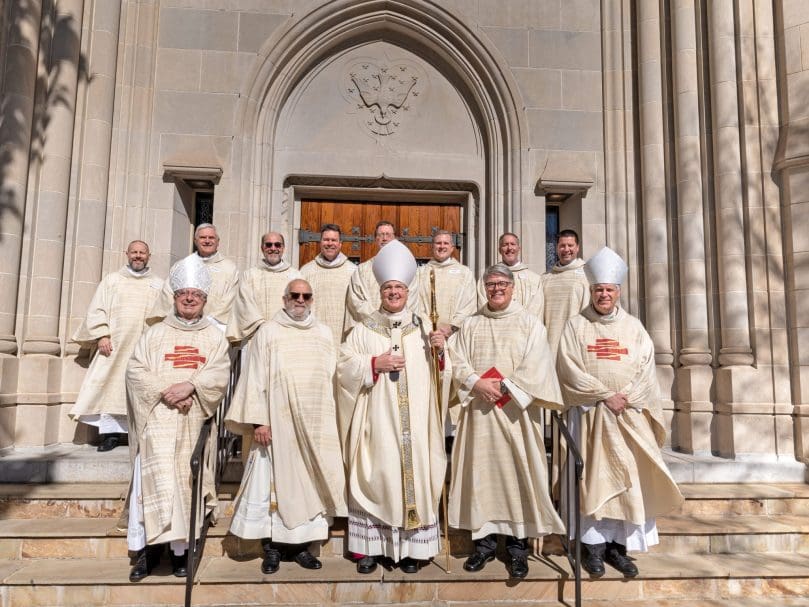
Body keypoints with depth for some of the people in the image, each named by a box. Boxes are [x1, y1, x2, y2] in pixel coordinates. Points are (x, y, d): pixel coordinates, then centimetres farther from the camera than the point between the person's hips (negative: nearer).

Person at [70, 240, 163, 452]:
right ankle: (111, 432, 1)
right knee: (111, 385, -4)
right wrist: (101, 336, -6)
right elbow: (97, 310, 7)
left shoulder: (158, 285, 14)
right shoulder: (112, 280, 14)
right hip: (114, 344, 0)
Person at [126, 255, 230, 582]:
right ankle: (149, 547, 4)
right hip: (157, 420, 0)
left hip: (193, 423, 0)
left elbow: (219, 374, -3)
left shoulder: (214, 337, 10)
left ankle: (180, 548, 9)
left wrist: (190, 386, -19)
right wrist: (165, 391, -13)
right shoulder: (155, 333, 12)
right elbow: (136, 370, 1)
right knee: (155, 479, -6)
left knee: (186, 481, 1)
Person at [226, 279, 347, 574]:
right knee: (274, 481, 2)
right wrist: (258, 421, -10)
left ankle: (302, 544, 18)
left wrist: (329, 422, 7)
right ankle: (272, 547, 14)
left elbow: (331, 380, 11)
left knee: (309, 481, 6)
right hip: (278, 424, -3)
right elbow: (255, 379, -3)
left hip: (315, 425, 3)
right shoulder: (268, 332, 1)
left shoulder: (324, 334, 10)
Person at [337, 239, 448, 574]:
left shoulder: (422, 327, 9)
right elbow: (344, 366, -1)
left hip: (414, 420, 1)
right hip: (377, 420, -1)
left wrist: (439, 350, -13)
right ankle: (369, 547, 14)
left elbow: (441, 371, 7)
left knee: (415, 475, 2)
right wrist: (374, 363, -13)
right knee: (374, 476, 1)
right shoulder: (363, 329, 5)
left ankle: (412, 548, 15)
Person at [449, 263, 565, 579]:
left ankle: (517, 543, 9)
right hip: (478, 410, 2)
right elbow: (457, 362, 4)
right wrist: (478, 384, -12)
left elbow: (535, 366, -5)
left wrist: (505, 387, -14)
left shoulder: (530, 323, 5)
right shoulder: (470, 325, 13)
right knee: (481, 470, 4)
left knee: (517, 471, -1)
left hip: (516, 410, -2)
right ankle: (484, 538, 15)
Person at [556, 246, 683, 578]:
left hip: (629, 415, 2)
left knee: (628, 476, 1)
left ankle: (618, 544, 10)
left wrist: (626, 397, -12)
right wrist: (606, 396, -13)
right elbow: (570, 369, -8)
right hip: (590, 413, -2)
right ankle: (593, 545, 6)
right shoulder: (576, 325, 2)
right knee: (593, 476, -2)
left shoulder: (633, 326, 9)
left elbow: (647, 369, 3)